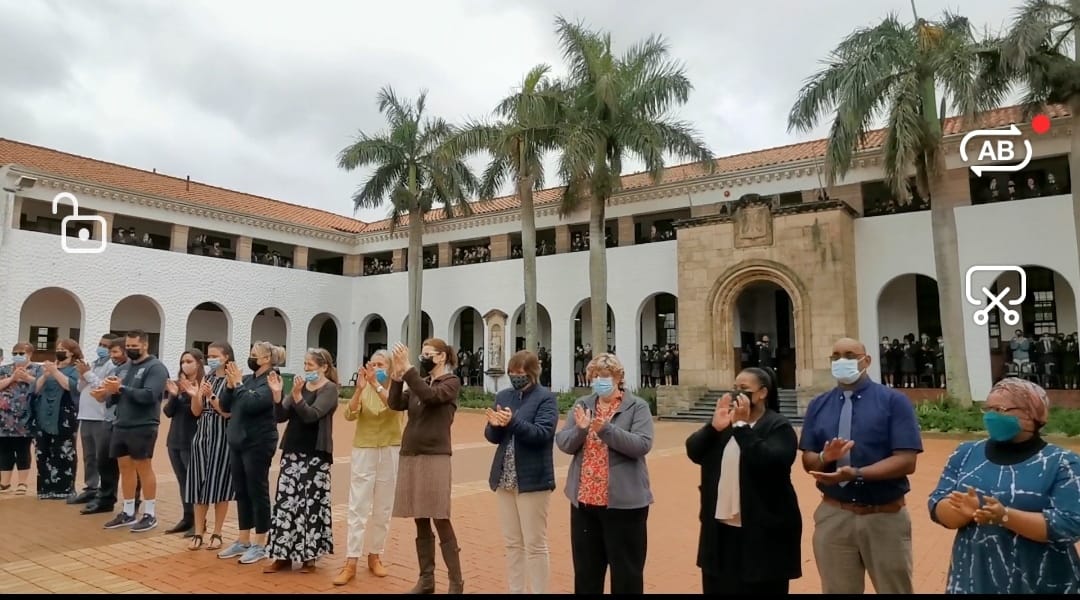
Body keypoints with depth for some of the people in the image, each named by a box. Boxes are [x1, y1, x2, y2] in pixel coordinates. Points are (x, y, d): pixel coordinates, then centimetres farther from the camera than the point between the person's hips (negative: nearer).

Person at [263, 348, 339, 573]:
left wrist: (297, 396, -32)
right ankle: (283, 554, 15)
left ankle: (309, 555, 9)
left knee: (310, 504, -3)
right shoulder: (301, 386, 10)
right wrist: (277, 394, -9)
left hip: (315, 455, -6)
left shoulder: (329, 389, -7)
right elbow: (281, 416, 5)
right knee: (285, 501, 6)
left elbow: (311, 415, -19)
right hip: (292, 452, 6)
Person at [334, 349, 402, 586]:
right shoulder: (363, 390, 2)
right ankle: (351, 563, 1)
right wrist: (359, 388, -25)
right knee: (358, 508, -2)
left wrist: (376, 384, -31)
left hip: (390, 453, 0)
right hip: (364, 452, 0)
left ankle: (375, 556, 22)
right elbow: (349, 415, -12)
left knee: (383, 509, 8)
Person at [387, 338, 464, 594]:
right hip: (410, 457, 6)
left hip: (435, 458, -6)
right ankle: (426, 579, 20)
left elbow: (431, 396, -20)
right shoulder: (418, 383, 15)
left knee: (441, 521, -4)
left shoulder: (451, 382, -1)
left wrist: (408, 368, -22)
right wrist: (397, 375, -12)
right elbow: (395, 404, 1)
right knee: (421, 522, 11)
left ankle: (456, 582, 6)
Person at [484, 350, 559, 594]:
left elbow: (542, 434, -18)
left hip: (533, 480, -6)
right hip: (504, 479, 6)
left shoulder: (546, 398, -8)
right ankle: (515, 590, 27)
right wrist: (496, 425, -14)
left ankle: (538, 591, 13)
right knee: (512, 542, 15)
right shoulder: (503, 396, 8)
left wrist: (513, 422, -30)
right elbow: (492, 436, 9)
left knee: (535, 544, 2)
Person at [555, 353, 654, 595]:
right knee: (586, 569, 16)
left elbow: (643, 445, -16)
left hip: (623, 501, -4)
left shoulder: (637, 406, -4)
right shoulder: (582, 404, 8)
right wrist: (580, 429, -18)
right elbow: (563, 443, 2)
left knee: (626, 571, 7)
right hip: (584, 499, 4)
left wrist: (606, 429, -25)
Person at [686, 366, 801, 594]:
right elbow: (693, 451, 1)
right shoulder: (727, 421, 10)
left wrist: (742, 426, -22)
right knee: (720, 587, 14)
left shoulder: (778, 426, -8)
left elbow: (769, 462, -25)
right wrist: (714, 427, -15)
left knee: (760, 588, 5)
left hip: (762, 531, -6)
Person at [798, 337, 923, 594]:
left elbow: (906, 461, -13)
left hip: (885, 517, -2)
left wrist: (856, 473, -25)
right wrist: (824, 458, -18)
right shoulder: (818, 405, 6)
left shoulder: (894, 401, -4)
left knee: (894, 589, 13)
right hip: (833, 516, 3)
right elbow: (808, 460, 6)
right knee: (836, 590, 15)